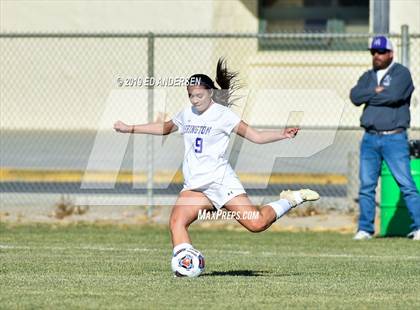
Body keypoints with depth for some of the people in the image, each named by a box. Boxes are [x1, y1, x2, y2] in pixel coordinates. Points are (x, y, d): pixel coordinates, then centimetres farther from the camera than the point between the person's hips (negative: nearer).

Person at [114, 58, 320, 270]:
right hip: (194, 186, 6)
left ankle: (291, 200, 7)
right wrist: (130, 129, 35)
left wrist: (283, 134, -20)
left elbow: (256, 136, -5)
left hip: (220, 181, -6)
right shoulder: (186, 114, 14)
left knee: (257, 223, -17)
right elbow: (164, 128, 34)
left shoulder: (222, 114, -3)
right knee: (176, 222, -20)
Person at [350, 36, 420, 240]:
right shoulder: (368, 76, 16)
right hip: (370, 138, 5)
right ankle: (365, 229, 8)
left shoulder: (401, 73, -1)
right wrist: (375, 91, -11)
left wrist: (369, 97, -5)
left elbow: (394, 96, -18)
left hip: (394, 138, -5)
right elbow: (355, 96, 0)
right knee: (366, 185, 3)